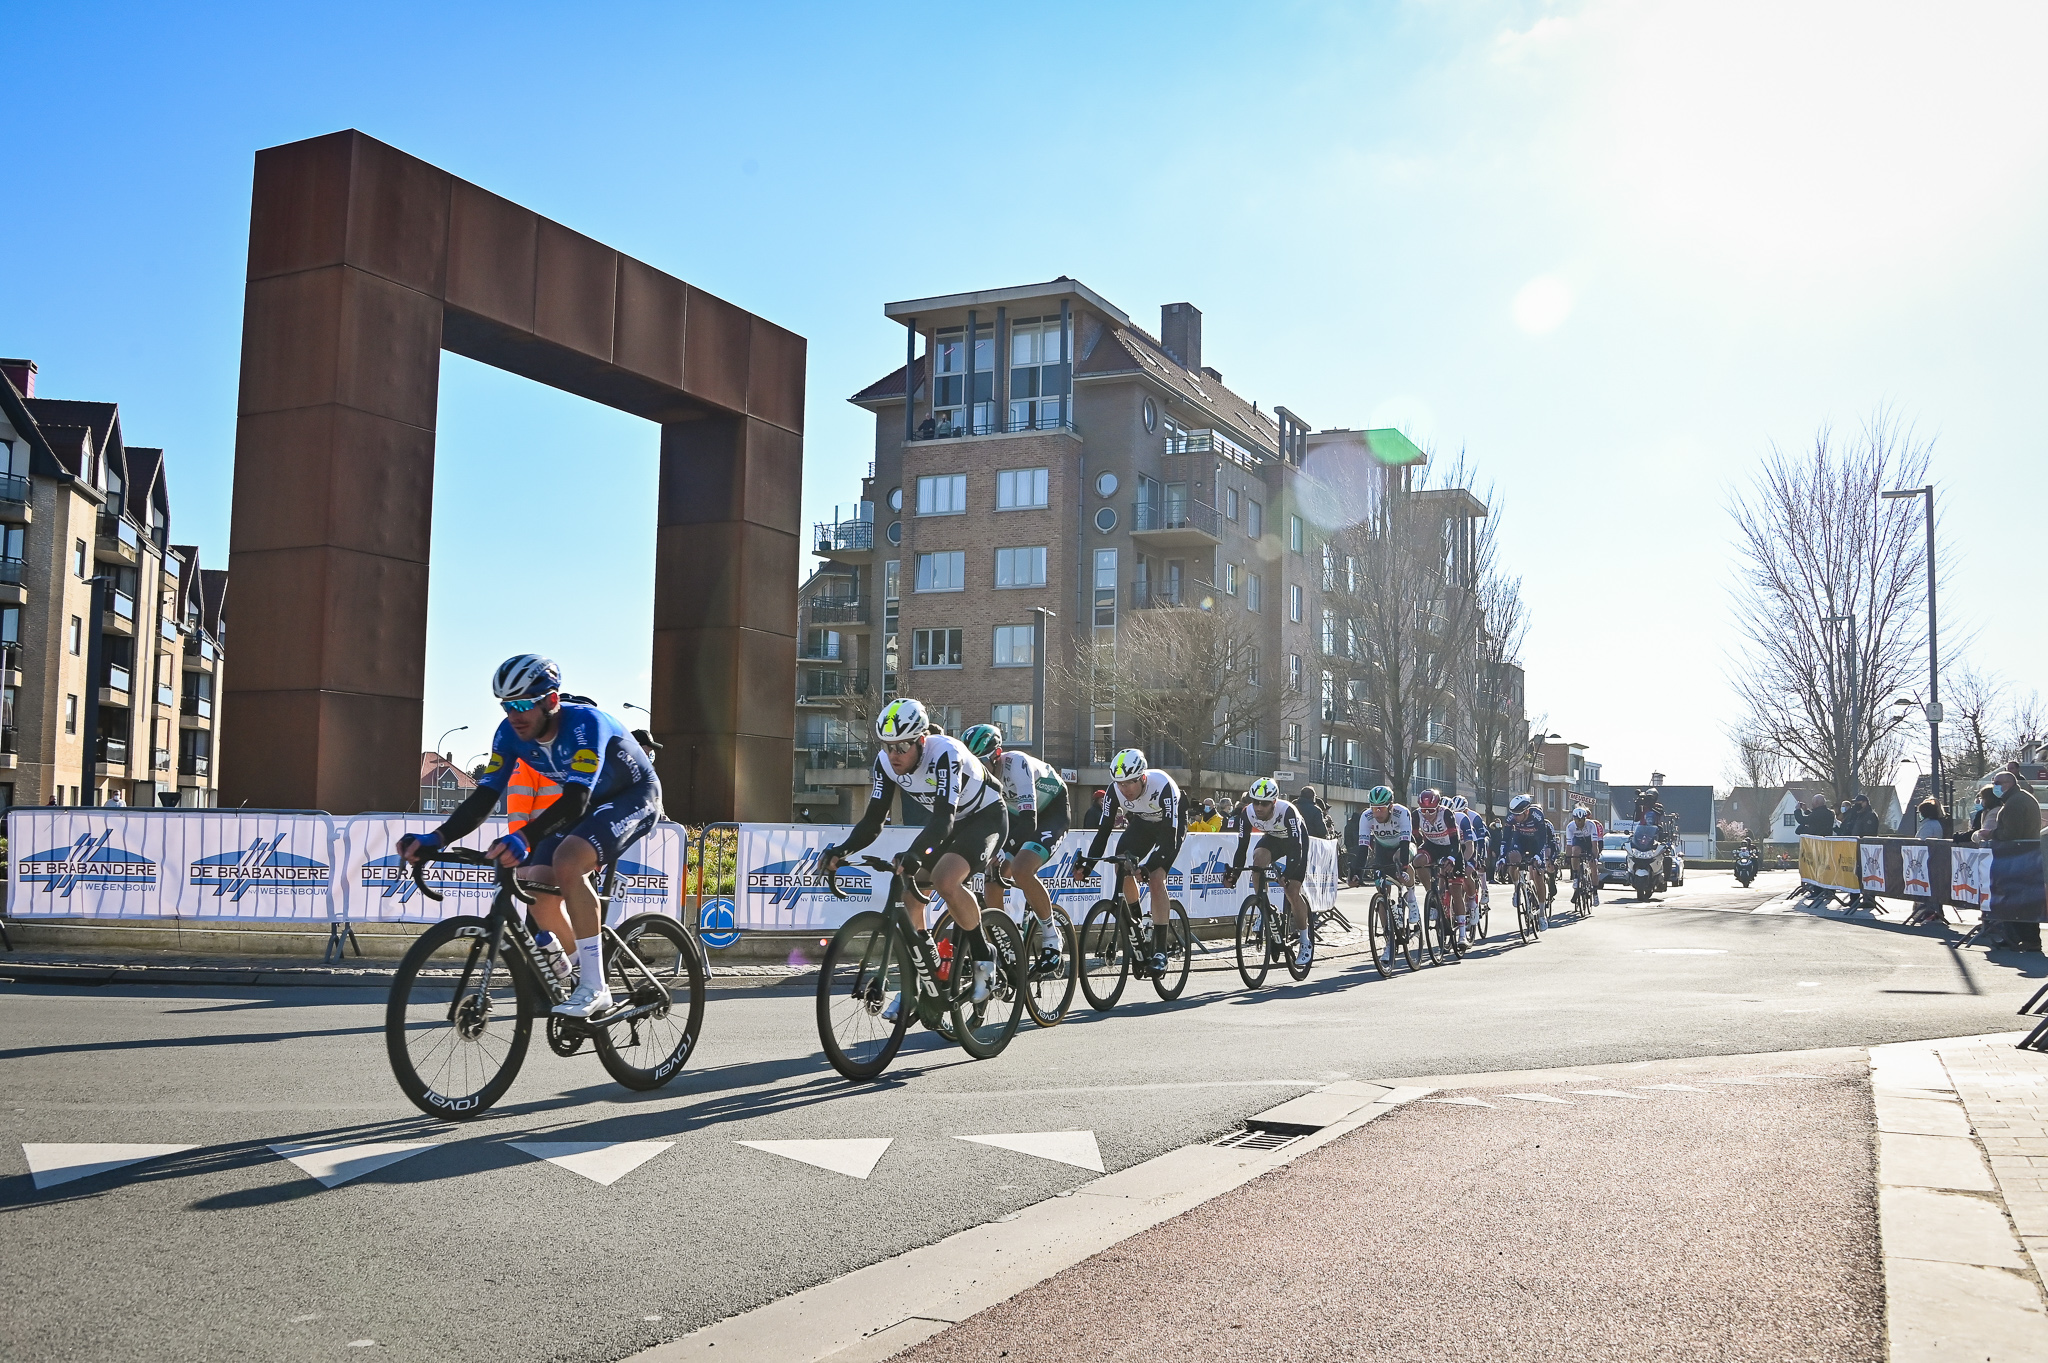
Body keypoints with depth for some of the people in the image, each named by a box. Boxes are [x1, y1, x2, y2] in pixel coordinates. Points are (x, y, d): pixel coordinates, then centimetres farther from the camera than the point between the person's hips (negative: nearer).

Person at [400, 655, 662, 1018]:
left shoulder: (585, 722, -33)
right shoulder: (510, 733, -14)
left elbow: (576, 801, -43)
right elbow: (483, 798, -16)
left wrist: (524, 838, -58)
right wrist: (435, 839, -33)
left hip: (634, 797, -7)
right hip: (587, 804, 7)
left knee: (567, 862, -32)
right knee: (541, 896, -12)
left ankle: (595, 988, -25)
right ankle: (582, 975, 14)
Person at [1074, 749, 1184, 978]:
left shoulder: (1162, 785, -39)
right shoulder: (1116, 789, -26)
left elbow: (1169, 836, -40)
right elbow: (1104, 829, -21)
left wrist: (1148, 866, -52)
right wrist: (1088, 864, -34)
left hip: (1171, 824, -5)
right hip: (1141, 822, 5)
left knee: (1156, 878, -23)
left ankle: (1160, 950, -19)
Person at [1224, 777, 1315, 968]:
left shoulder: (1287, 811, -38)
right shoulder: (1248, 813, -25)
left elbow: (1296, 848, -40)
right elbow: (1242, 847, -21)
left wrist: (1287, 875, -53)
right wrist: (1233, 873, -32)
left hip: (1296, 840, -4)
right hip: (1272, 838, 4)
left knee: (1292, 892, -13)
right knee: (1258, 858, -30)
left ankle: (1305, 941, 4)